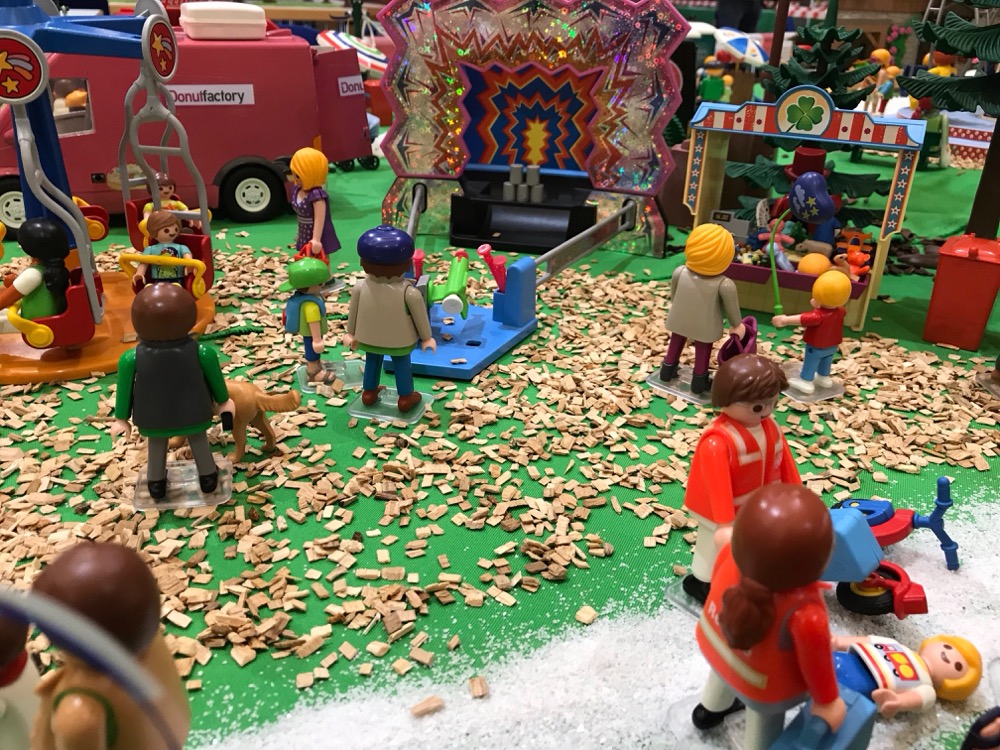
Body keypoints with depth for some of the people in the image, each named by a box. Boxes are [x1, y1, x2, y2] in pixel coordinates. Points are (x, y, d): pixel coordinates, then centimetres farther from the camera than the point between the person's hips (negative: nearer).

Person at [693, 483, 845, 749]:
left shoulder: (732, 551, -36)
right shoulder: (805, 616, -46)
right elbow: (816, 664, -26)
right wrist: (827, 701, -4)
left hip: (714, 647, 5)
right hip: (765, 689, -5)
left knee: (722, 676, 39)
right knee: (765, 719, 30)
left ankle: (710, 710, 72)